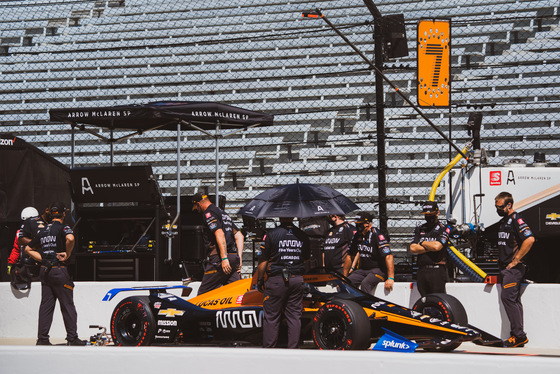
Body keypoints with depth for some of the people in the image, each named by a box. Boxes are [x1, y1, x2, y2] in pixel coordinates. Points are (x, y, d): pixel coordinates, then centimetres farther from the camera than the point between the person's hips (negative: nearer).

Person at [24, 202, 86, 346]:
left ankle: (42, 339, 6)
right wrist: (67, 254, -15)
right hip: (59, 270, -6)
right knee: (67, 305, 0)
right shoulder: (63, 228, -7)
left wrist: (44, 259, 13)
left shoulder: (43, 231, 14)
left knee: (46, 305, 8)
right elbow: (70, 238, -30)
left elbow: (28, 249, 20)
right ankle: (72, 338, 2)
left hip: (44, 270, 6)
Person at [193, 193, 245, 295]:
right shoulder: (224, 213, 25)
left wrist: (224, 258, -22)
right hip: (234, 256, 8)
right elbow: (240, 236, 23)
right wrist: (239, 258, 16)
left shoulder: (209, 213, -3)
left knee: (203, 292, -3)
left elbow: (219, 234, -18)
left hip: (219, 257, -8)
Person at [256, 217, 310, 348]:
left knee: (271, 317, 3)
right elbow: (306, 259, 17)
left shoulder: (271, 234, -8)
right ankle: (293, 349, 9)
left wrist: (259, 280, 4)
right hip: (297, 280, 4)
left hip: (276, 280, -4)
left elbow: (263, 261, -6)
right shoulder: (302, 235, 5)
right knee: (294, 316, 9)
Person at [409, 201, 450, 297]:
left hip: (437, 271, -5)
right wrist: (430, 247, -4)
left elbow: (437, 246, -15)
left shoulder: (444, 229, 2)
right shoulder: (419, 229, 16)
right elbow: (413, 249, 4)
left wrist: (422, 242, 1)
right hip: (422, 270, 5)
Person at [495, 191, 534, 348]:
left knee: (507, 297, -16)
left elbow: (530, 239, -24)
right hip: (504, 267, 10)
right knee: (514, 300, 9)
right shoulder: (502, 222, 18)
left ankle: (519, 335, -15)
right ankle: (518, 336, 11)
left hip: (514, 268, -10)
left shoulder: (516, 219, -11)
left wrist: (515, 260, -20)